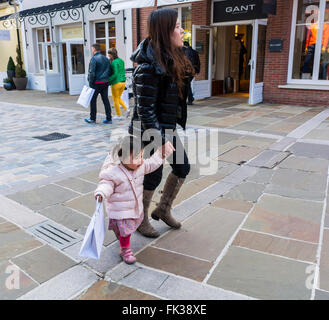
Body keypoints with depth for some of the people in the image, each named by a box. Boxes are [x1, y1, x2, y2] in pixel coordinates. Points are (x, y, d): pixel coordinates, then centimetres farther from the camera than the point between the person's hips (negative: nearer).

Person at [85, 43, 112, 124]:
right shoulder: (106, 58, 12)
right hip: (105, 82, 7)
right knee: (105, 100, 7)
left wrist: (90, 83, -12)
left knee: (93, 100, 5)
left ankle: (92, 118, 12)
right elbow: (110, 71, 16)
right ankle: (109, 118, 6)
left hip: (97, 83, -6)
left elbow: (92, 73, -16)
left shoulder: (94, 59, -11)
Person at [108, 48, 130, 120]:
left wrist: (108, 80, -17)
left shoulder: (114, 62, -15)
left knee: (115, 99, 7)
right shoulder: (121, 61, 8)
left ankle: (119, 115, 12)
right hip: (123, 82, 8)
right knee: (118, 98, 24)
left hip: (116, 83, -8)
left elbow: (115, 74, -22)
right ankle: (126, 108, 6)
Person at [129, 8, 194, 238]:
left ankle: (163, 210, 35)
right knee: (153, 177, 5)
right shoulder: (148, 67, -23)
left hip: (167, 129, 9)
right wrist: (159, 140, -21)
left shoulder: (171, 59, 5)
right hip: (151, 132, -9)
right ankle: (140, 220, 30)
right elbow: (145, 109, -23)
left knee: (182, 167, 15)